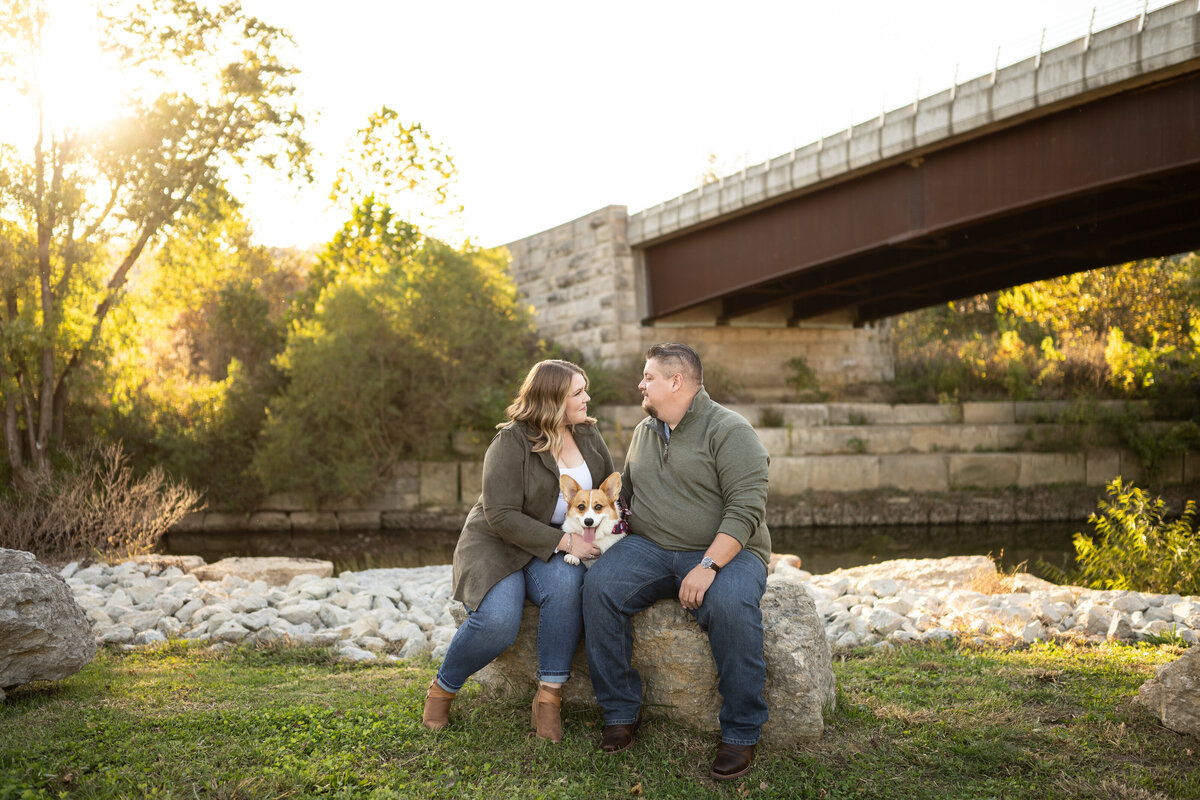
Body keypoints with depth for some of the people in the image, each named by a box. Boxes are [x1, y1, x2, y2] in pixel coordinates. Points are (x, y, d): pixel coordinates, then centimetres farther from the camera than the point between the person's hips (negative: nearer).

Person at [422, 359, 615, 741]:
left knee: (567, 581, -33)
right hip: (496, 543, -4)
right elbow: (502, 516, -21)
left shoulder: (588, 435, 6)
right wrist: (563, 541, -24)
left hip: (555, 546, 4)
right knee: (497, 620, -31)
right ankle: (442, 688, -1)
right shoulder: (511, 443, -15)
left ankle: (549, 695, -24)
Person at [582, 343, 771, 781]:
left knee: (731, 603, -37)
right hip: (650, 548, 5)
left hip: (725, 550, -5)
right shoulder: (643, 432, 16)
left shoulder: (729, 431, -7)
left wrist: (708, 566, -28)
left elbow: (747, 507, -17)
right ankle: (621, 713, -13)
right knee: (599, 585, -23)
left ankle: (740, 734, -20)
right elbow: (625, 494, 27)